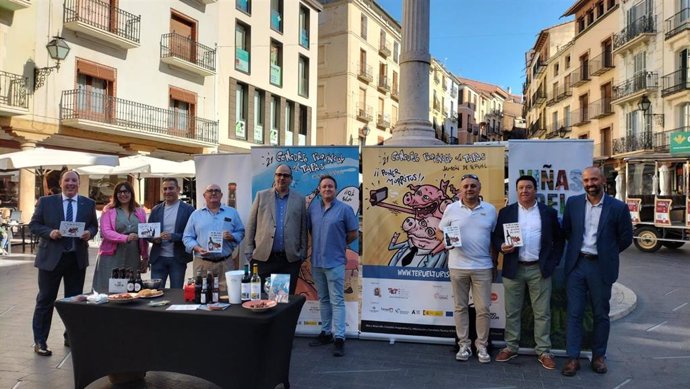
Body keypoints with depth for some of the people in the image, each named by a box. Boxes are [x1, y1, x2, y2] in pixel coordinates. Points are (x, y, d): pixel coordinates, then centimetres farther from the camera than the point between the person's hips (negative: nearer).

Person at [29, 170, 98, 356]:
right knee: (45, 300, 4)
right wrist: (49, 232, -17)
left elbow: (94, 225, 11)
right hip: (51, 257, -2)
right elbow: (33, 225, 1)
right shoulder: (46, 201, -1)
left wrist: (89, 233, -11)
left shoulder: (88, 203, 4)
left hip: (77, 258, 3)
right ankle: (39, 341, 14)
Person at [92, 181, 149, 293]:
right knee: (109, 290, -3)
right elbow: (105, 232, -8)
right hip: (112, 257, -2)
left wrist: (145, 258, 13)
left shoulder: (140, 212, 13)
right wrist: (126, 238, -23)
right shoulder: (109, 210, 4)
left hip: (133, 258, 3)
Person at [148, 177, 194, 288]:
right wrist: (154, 238, -11)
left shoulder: (188, 209, -2)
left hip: (178, 259, -3)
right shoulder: (156, 210, 10)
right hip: (158, 258, 3)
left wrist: (172, 236, -20)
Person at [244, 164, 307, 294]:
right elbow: (251, 225, 7)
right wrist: (249, 251, 3)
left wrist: (303, 253, 5)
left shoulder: (299, 199, 8)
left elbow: (303, 228, 10)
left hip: (290, 259, 0)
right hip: (264, 257, 0)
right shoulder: (261, 196, 8)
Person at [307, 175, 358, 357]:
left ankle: (339, 338, -1)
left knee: (337, 301, -3)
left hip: (335, 262, -5)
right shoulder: (313, 208, 7)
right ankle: (326, 332, 25)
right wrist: (320, 244, 11)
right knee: (323, 299, 14)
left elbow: (353, 234, -1)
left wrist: (337, 245, 6)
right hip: (316, 261, 5)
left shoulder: (344, 209, -6)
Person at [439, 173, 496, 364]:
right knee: (460, 307, 8)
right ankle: (464, 344, 20)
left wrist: (494, 263, 10)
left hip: (483, 267, 1)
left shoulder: (490, 210, 3)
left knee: (483, 309, 4)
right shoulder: (451, 209, 0)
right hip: (458, 266, 0)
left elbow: (494, 238, 10)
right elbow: (441, 232, 7)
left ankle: (482, 346, 18)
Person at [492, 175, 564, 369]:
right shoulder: (506, 212, 4)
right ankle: (511, 347, 21)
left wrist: (553, 262, 0)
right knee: (512, 312, 9)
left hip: (539, 269, 0)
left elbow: (559, 239, 9)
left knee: (542, 313, 5)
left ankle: (544, 352, 16)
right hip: (513, 269, 1)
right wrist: (502, 246, -15)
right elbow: (496, 237, 6)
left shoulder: (549, 212, 4)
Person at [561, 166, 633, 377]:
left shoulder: (618, 207, -5)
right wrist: (578, 249, 9)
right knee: (574, 313, 4)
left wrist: (606, 253, 8)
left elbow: (625, 238, 3)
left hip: (601, 267, -1)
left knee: (601, 314, 12)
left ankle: (598, 357, 26)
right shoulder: (573, 203, 2)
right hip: (576, 265, 1)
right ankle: (573, 358, 11)